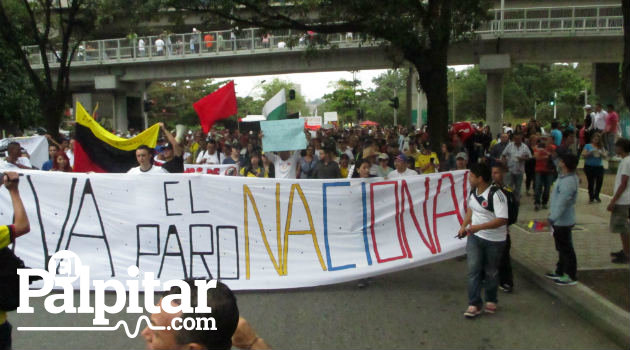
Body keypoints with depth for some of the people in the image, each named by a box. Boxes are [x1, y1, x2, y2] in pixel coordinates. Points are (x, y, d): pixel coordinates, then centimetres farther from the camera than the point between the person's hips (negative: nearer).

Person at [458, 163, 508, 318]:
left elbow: (502, 220, -29)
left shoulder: (496, 195, -24)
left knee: (490, 272, 10)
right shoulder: (473, 192, 0)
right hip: (474, 237, 6)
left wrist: (479, 227, -31)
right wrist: (464, 225, 5)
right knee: (473, 270, -2)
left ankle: (491, 301, 32)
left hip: (494, 240, -5)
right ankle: (474, 304, 4)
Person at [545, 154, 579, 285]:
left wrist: (551, 219, -31)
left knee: (566, 249, 3)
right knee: (561, 247, 21)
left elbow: (561, 203, -31)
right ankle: (560, 272, 35)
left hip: (562, 221, -10)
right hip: (560, 220, 10)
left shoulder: (568, 182, -27)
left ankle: (571, 276, 16)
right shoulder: (565, 176, 4)